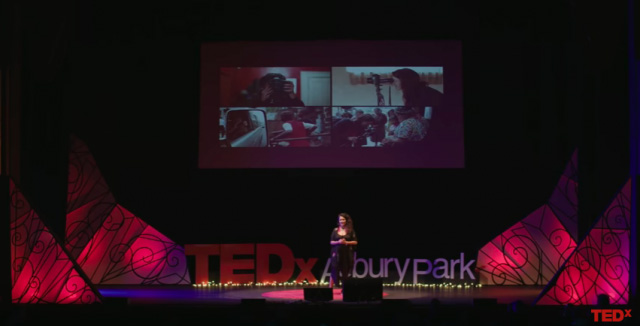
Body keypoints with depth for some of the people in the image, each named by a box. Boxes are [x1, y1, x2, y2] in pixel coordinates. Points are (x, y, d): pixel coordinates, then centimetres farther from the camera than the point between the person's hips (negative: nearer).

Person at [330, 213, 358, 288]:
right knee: (334, 270, -3)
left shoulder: (350, 230, 1)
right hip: (337, 253, 0)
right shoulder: (335, 230, 5)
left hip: (347, 253, 0)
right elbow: (331, 242, 6)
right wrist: (338, 242, -14)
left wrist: (346, 242, -13)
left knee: (346, 271, 1)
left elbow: (355, 242, 1)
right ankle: (331, 287, -1)